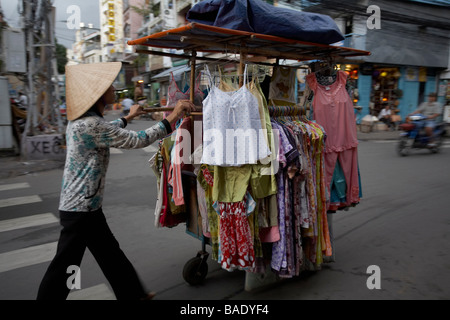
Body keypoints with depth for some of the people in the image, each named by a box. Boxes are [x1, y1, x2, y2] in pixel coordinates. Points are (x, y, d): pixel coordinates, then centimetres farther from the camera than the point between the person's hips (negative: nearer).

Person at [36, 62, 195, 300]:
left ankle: (133, 294, 33)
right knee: (64, 267, 5)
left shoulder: (80, 121, 7)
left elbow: (106, 133, 29)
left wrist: (128, 117, 42)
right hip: (81, 210, -10)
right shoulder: (90, 124, -24)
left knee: (110, 254, 19)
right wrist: (173, 117, -19)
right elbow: (137, 141, -23)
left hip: (88, 206, 10)